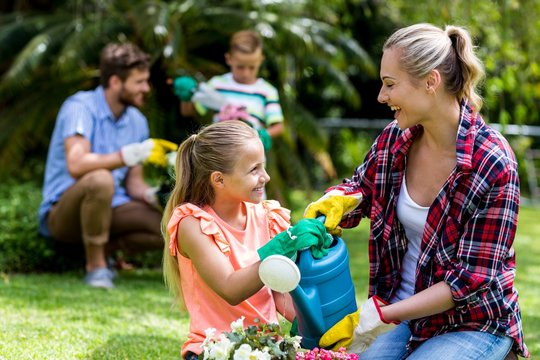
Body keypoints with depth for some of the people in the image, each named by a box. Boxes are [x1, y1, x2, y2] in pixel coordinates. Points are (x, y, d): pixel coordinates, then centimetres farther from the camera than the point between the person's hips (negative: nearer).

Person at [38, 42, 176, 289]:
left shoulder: (137, 121, 6)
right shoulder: (81, 108, -15)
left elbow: (133, 182, 9)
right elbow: (76, 165, -30)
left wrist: (150, 194, -14)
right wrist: (127, 156, -39)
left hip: (109, 210, 6)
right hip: (64, 213, -6)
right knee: (100, 180, -39)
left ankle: (105, 250, 2)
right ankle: (95, 266, -21)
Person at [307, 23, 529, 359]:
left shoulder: (493, 165, -21)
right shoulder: (395, 137, -5)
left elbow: (470, 280, -20)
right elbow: (360, 188, 15)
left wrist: (380, 315, -24)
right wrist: (337, 201, -11)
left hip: (474, 326, -5)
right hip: (404, 314, 5)